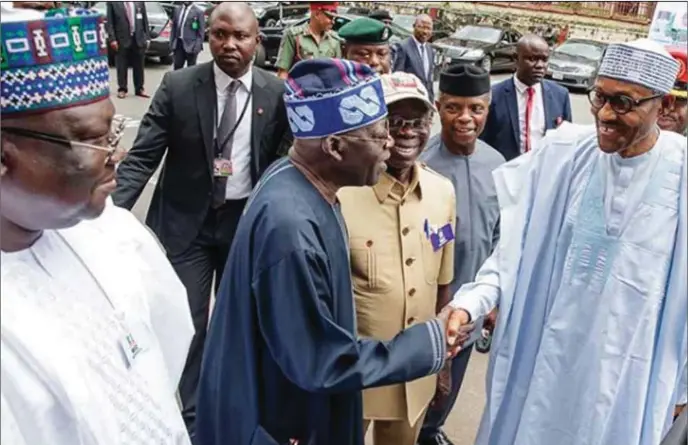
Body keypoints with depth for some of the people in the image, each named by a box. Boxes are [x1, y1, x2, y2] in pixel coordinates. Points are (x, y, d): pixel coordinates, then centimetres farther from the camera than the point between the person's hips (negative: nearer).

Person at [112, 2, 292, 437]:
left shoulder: (277, 94, -7)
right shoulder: (177, 86, -9)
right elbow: (142, 158, -11)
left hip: (246, 220, 1)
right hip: (186, 220, -1)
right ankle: (190, 412, 28)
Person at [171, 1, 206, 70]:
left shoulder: (198, 12, -6)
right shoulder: (177, 9, 10)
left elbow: (201, 32, -8)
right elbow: (174, 27, 15)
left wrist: (197, 46, -14)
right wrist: (171, 42, 10)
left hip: (190, 45, -4)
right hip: (178, 43, 5)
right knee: (177, 67, 5)